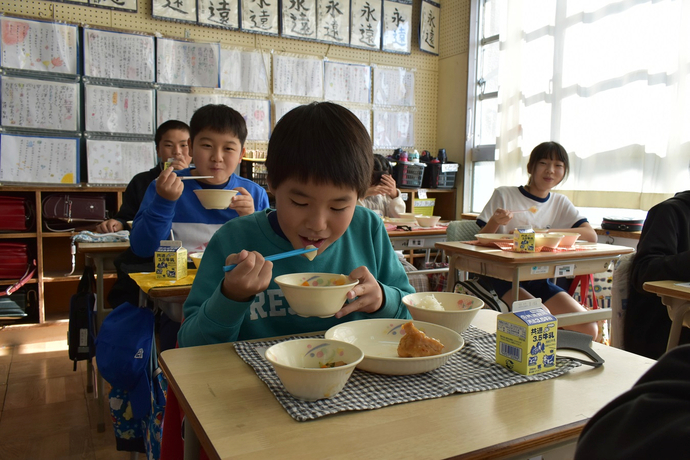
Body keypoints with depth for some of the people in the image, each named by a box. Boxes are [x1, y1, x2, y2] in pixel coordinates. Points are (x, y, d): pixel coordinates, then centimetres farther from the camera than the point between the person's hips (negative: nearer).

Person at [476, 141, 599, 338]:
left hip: (539, 279, 5)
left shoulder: (560, 203, 12)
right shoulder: (504, 195, 0)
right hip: (503, 276, -4)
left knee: (588, 329, -9)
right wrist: (494, 222, -22)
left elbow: (591, 235, -5)